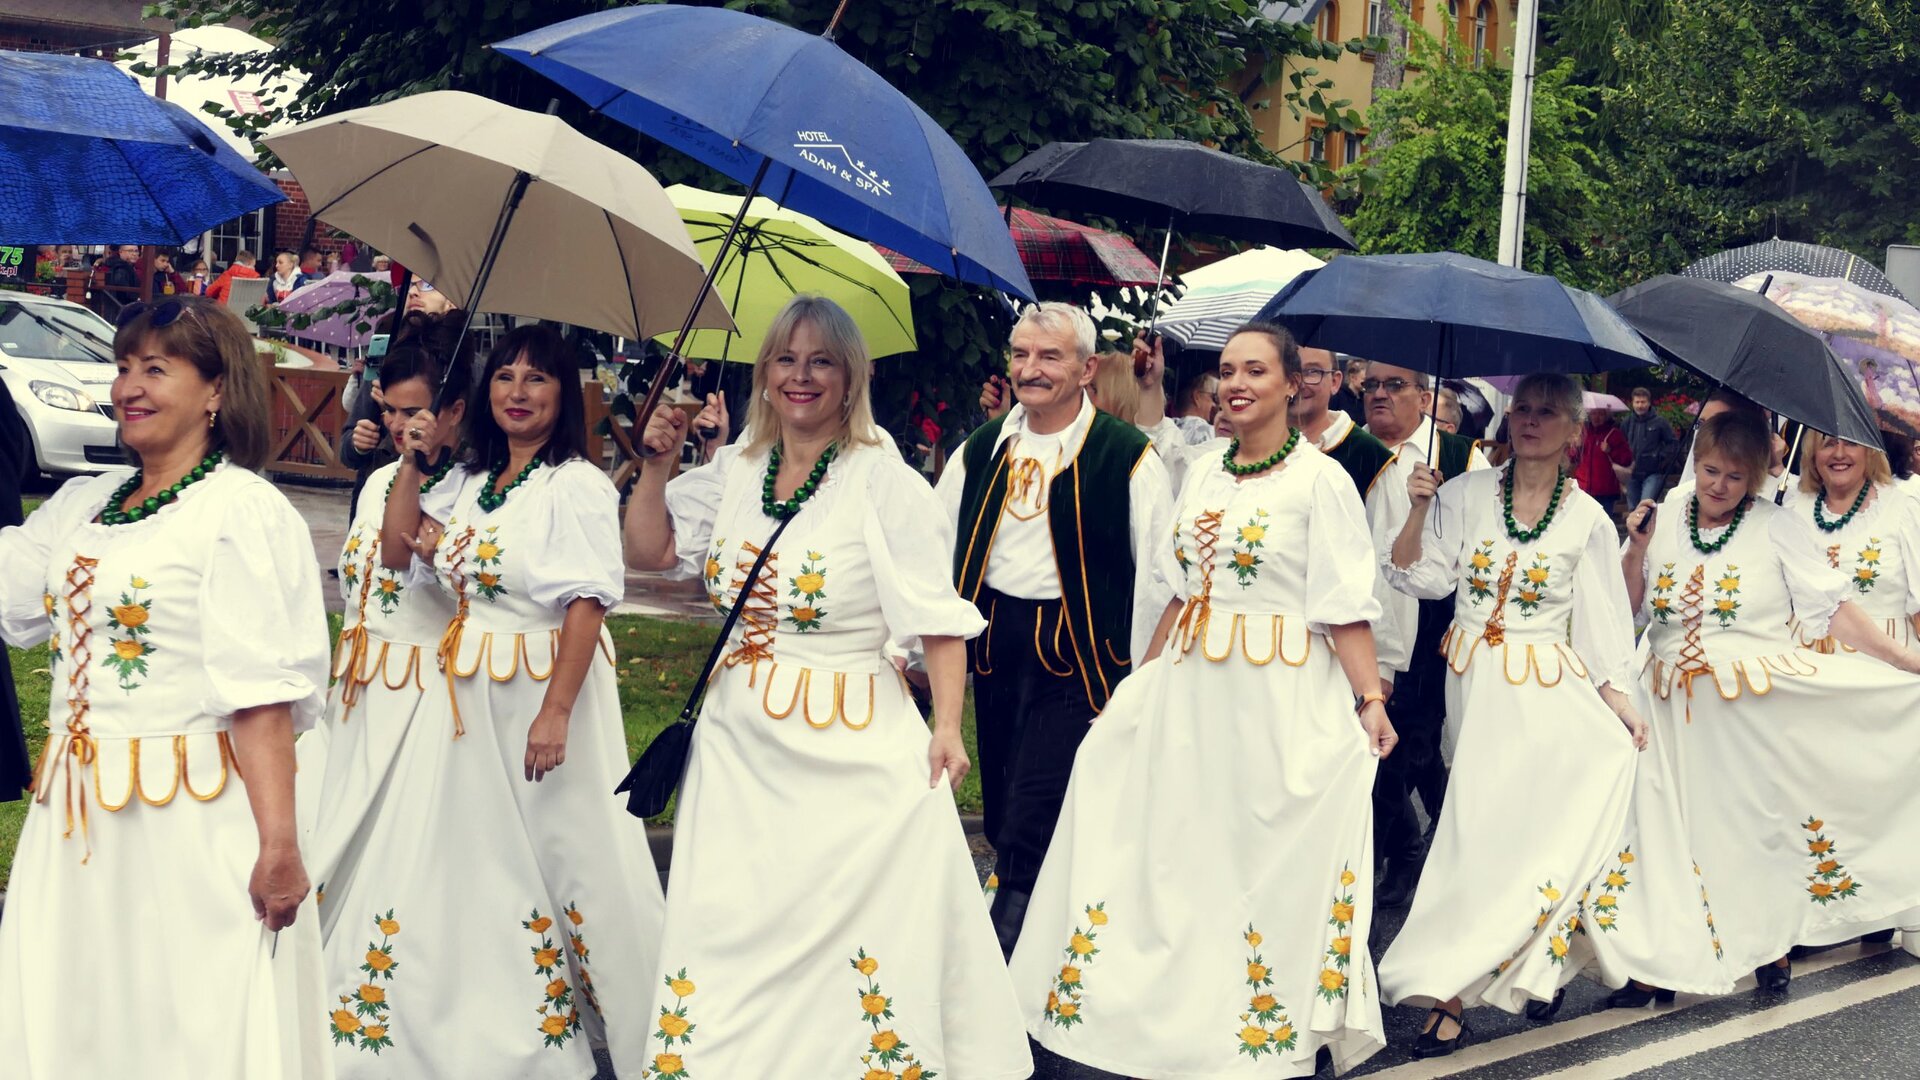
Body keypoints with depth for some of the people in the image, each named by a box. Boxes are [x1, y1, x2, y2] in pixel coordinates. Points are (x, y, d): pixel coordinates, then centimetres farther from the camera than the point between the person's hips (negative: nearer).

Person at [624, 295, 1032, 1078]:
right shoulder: (735, 470, 9)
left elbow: (938, 616, -11)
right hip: (741, 745, 5)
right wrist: (658, 463, 5)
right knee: (727, 927, 5)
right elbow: (647, 553, 16)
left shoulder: (883, 481, -8)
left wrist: (947, 727, -20)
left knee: (852, 930, -7)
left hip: (853, 748, -5)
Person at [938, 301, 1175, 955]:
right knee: (1002, 815, 13)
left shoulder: (1127, 458, -5)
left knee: (1031, 828, -12)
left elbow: (1157, 575, -5)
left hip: (1078, 654, -6)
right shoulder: (981, 452, 10)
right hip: (995, 643, 6)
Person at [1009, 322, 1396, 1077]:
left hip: (1277, 699, -6)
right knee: (1173, 857, 9)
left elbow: (1346, 607, -12)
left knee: (1267, 867, 3)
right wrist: (1140, 684, 17)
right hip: (1188, 692, 6)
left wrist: (1370, 698, -21)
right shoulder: (1204, 471, 10)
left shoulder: (1319, 479, -8)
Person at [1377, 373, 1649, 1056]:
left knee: (1532, 824, -10)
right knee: (1482, 824, 0)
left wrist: (1619, 699, -2)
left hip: (1550, 688, -1)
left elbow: (1601, 618, 5)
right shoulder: (1466, 494, 3)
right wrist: (1420, 510, -13)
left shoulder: (1588, 518, 3)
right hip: (1475, 683, 1)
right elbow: (1420, 577, 0)